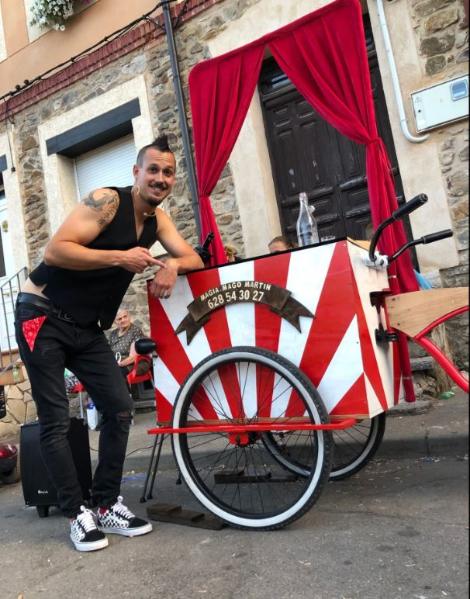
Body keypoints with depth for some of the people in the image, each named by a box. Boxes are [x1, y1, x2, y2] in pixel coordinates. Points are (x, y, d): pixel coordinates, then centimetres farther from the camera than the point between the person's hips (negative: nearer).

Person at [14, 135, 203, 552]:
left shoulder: (157, 218, 7)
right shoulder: (107, 201, -16)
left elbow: (194, 258, 4)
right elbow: (55, 251, -23)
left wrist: (171, 265, -17)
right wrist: (120, 257, -26)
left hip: (86, 327, 7)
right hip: (43, 317, -7)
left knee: (119, 408, 1)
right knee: (56, 420, -4)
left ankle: (107, 505, 14)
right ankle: (78, 514, 10)